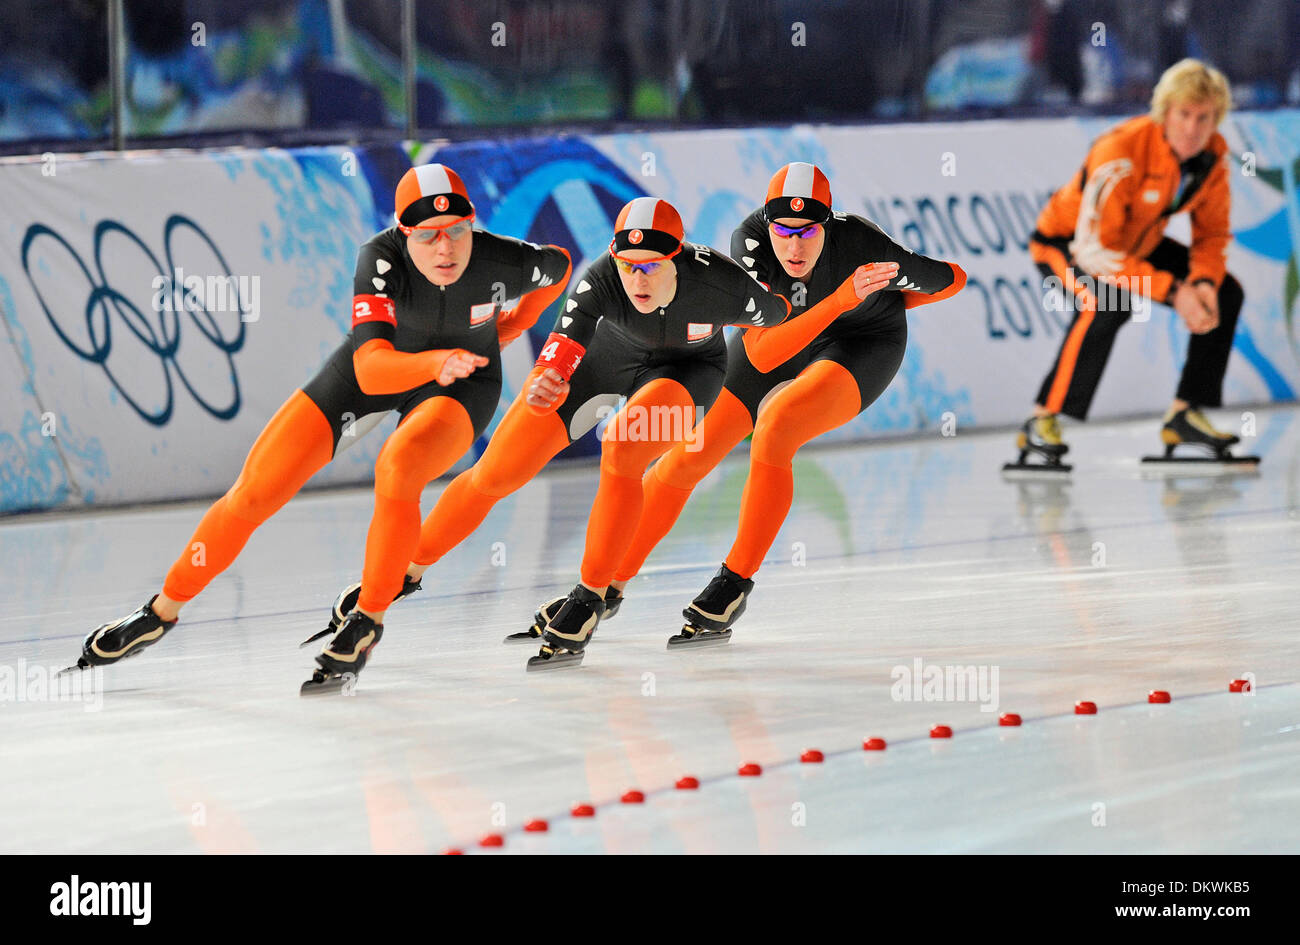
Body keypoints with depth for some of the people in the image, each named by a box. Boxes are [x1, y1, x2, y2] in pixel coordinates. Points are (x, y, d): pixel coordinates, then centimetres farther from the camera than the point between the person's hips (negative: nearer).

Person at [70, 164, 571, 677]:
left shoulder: (502, 260, -29)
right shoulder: (381, 258, -33)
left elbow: (559, 268, -3)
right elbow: (370, 372, -45)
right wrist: (436, 362, -62)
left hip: (460, 384, -1)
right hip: (382, 360, 1)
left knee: (397, 467, -35)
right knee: (255, 491, -4)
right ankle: (162, 611, 16)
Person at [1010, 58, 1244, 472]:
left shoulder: (1212, 155, -14)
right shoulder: (1122, 152, -36)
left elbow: (1212, 234, -2)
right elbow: (1094, 249, -37)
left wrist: (1203, 282, -25)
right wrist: (1173, 291, -39)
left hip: (1139, 243, 8)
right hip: (1065, 242, -8)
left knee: (1225, 293, 0)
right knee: (1106, 303, -36)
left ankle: (1184, 413, 9)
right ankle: (1041, 424, -31)